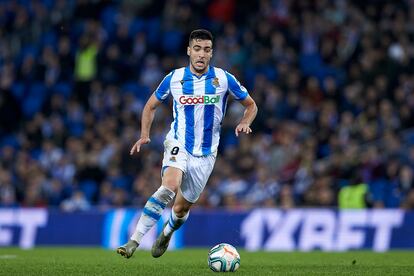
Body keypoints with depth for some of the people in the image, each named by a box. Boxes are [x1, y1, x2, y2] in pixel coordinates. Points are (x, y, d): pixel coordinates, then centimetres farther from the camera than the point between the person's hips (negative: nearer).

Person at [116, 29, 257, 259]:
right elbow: (151, 106, 12)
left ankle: (166, 234, 46)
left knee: (181, 208, 9)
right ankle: (133, 242, -36)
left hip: (206, 153, 2)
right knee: (169, 188, -31)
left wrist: (245, 123, -13)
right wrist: (145, 134, -3)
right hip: (178, 144, -2)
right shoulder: (174, 78, -3)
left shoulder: (224, 79, -5)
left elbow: (251, 105, 8)